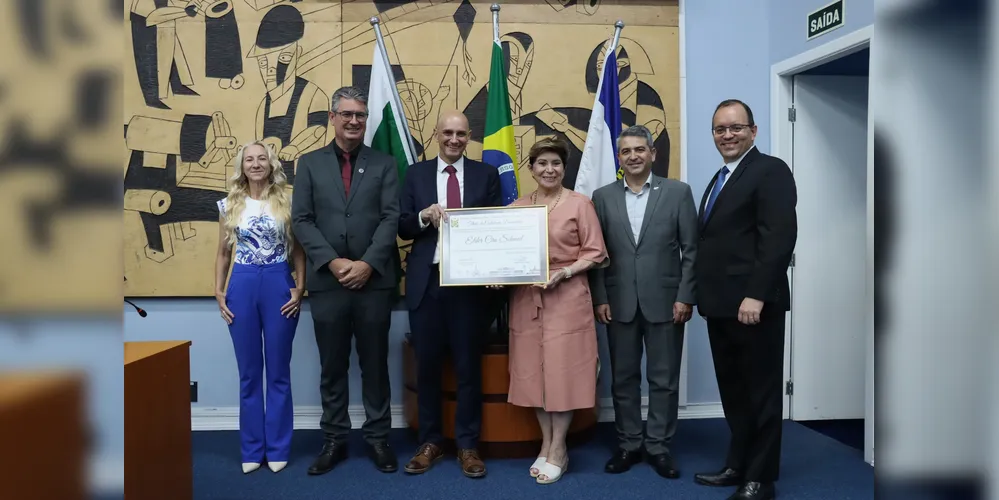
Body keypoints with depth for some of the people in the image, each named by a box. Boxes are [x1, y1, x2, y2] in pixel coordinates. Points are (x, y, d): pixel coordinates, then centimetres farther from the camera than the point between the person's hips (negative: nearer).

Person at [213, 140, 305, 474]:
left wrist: (300, 288, -5)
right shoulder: (230, 205, 7)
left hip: (279, 284, -2)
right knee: (248, 372, 9)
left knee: (278, 371, 6)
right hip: (242, 285, 2)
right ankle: (252, 448, 21)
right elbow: (223, 252, 12)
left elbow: (298, 250, 4)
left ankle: (277, 448, 18)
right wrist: (219, 291, 3)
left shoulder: (287, 202, 2)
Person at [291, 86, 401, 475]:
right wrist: (332, 262, -11)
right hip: (327, 281, 1)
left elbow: (391, 218, -2)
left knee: (375, 365, 8)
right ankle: (334, 439, 22)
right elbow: (302, 221, 1)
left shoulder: (384, 164, 7)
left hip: (374, 281, 0)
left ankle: (377, 437, 20)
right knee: (332, 367, 9)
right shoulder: (309, 163, 9)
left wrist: (367, 264, -13)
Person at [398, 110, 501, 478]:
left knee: (468, 365, 6)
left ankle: (467, 445, 20)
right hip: (425, 281, 1)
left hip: (469, 281, -1)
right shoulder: (416, 174, 7)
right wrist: (425, 216, -17)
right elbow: (403, 228, 4)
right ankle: (429, 442, 25)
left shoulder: (486, 174, 5)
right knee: (427, 365, 10)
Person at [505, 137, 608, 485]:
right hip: (526, 299, 4)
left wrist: (564, 272, -17)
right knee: (534, 371, 7)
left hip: (567, 297, -4)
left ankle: (558, 450, 13)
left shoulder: (580, 204, -1)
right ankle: (547, 445, 22)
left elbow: (595, 253, -4)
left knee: (563, 371, -1)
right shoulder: (516, 207, 10)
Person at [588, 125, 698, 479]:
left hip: (664, 301, -1)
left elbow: (691, 250, -1)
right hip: (619, 303, 2)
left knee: (664, 379, 7)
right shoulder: (602, 197, 5)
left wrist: (685, 297, -7)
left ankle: (659, 446, 21)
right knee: (623, 378, 10)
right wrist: (599, 298, -2)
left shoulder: (678, 192, 1)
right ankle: (628, 444, 24)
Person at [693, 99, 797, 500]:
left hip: (752, 304, -8)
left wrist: (755, 295, -23)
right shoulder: (720, 179, 19)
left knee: (761, 392, 4)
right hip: (721, 305, 8)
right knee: (733, 391, 16)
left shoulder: (771, 171, -8)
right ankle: (738, 465, 28)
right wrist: (702, 296, 11)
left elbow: (780, 238, -18)